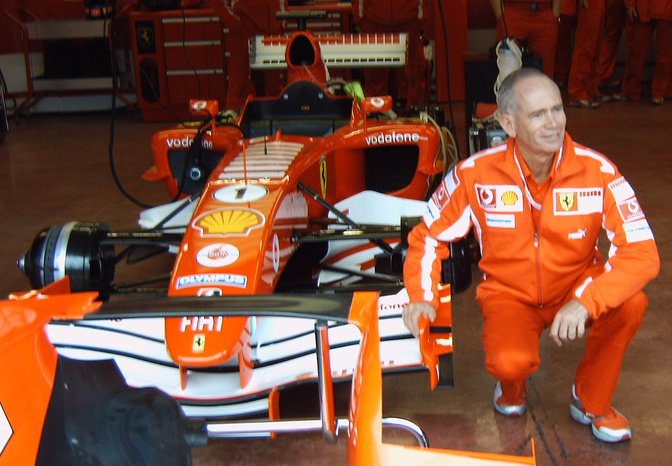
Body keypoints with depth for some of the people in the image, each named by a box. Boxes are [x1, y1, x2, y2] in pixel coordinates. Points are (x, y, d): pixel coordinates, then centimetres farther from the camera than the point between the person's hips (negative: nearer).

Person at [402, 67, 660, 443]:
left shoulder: (598, 172, -20)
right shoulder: (475, 173, -18)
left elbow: (642, 253, -25)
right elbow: (430, 235, -5)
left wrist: (585, 301, -40)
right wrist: (422, 297, -20)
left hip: (575, 287, 1)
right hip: (508, 294, -1)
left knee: (631, 302, -30)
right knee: (511, 362, -32)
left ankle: (592, 401, -1)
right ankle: (511, 388, 11)